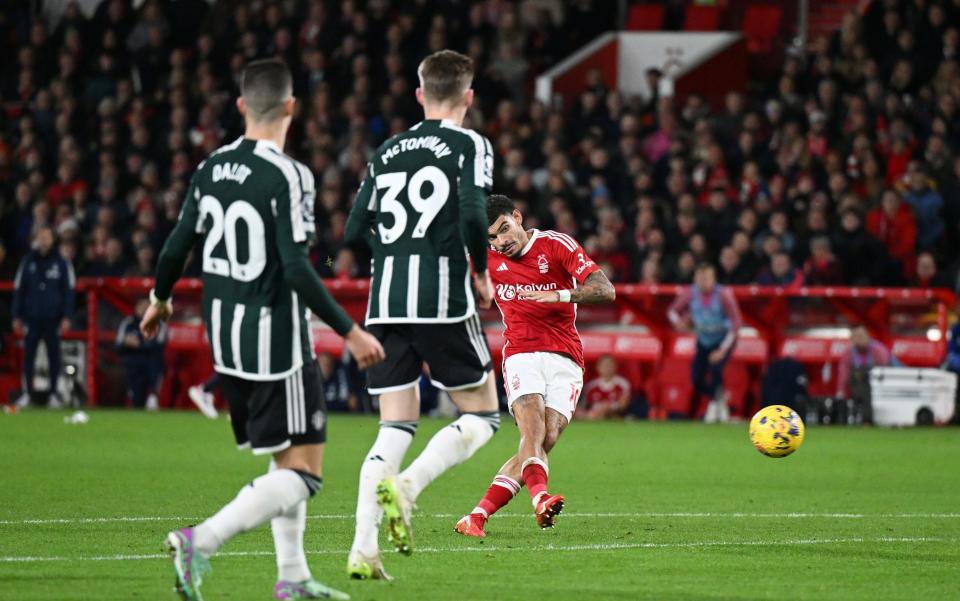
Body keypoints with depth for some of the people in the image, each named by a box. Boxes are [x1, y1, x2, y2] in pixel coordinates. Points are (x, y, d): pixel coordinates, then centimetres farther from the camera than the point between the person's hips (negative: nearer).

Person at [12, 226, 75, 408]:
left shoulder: (62, 263, 4)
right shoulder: (28, 262, 8)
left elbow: (69, 290, 4)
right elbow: (19, 289, 10)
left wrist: (66, 316, -3)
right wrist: (16, 316, 4)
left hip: (53, 318, -1)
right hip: (31, 317, 1)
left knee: (54, 356, 0)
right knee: (28, 356, -2)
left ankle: (54, 394, 6)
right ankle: (27, 393, 2)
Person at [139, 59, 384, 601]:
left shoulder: (211, 168, 4)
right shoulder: (288, 176, -17)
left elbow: (177, 247, 10)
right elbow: (297, 270, -22)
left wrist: (160, 300, 29)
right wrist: (351, 332, -16)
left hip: (226, 337, 8)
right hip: (277, 338, -8)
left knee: (286, 461, 20)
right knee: (303, 472, -4)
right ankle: (202, 541, -19)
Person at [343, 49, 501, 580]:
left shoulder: (387, 152, 15)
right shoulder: (470, 146, 0)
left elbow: (355, 232, 12)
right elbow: (472, 215, -16)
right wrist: (481, 273, 0)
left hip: (385, 300, 5)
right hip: (443, 301, -5)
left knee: (395, 427, 8)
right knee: (482, 415, 9)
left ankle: (363, 548, -5)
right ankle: (406, 484, -15)